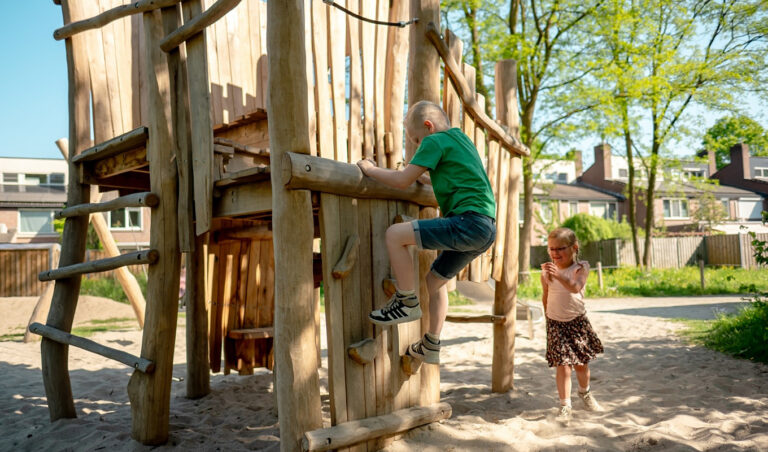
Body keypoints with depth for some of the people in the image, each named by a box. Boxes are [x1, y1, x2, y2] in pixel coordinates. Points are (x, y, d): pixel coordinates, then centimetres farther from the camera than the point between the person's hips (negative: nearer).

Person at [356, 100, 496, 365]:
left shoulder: (435, 141, -2)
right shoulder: (461, 139, 25)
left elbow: (402, 181, -7)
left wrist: (369, 169, 6)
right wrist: (419, 172, 34)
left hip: (469, 221, -10)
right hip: (486, 228, 10)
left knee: (395, 234, -13)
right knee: (435, 279, 20)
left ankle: (407, 302, -5)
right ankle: (430, 347, 27)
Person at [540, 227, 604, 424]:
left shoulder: (580, 267, -12)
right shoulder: (547, 271, -6)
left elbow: (575, 288, -33)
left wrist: (558, 275, -49)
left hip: (578, 321, 0)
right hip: (556, 324, 0)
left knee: (581, 363, 13)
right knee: (563, 365, -8)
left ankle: (585, 393, 40)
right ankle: (564, 405, 1)